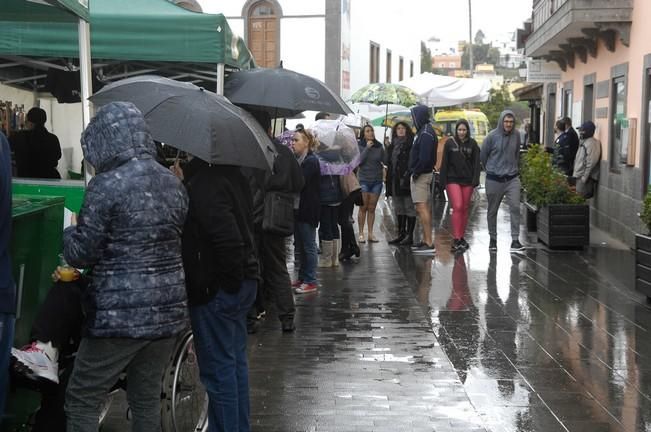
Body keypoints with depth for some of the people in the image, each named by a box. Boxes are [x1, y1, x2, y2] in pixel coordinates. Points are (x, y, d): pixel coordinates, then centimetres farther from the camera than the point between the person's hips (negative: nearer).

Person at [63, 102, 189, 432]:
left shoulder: (106, 185, -14)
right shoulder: (173, 183, 6)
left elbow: (80, 254, -10)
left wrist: (70, 232, 11)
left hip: (120, 314, -6)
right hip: (168, 310, 7)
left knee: (81, 402, 6)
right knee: (148, 399, 17)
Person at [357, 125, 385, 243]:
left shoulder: (379, 146, 4)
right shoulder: (359, 146, -3)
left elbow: (385, 160, 2)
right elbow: (359, 161, -14)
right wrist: (367, 148, -17)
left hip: (377, 180, 2)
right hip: (364, 180, -2)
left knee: (372, 208, 6)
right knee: (363, 208, -1)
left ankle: (370, 233, 11)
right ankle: (361, 233, 5)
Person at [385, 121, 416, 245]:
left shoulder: (411, 144, -6)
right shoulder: (393, 145, 16)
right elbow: (387, 161, 19)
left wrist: (406, 177, -21)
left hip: (406, 181, -8)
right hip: (395, 182, 8)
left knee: (409, 208, -3)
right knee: (398, 209, 13)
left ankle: (409, 235, 0)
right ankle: (401, 233, 21)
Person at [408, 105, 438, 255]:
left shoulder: (426, 134, -16)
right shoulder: (424, 131, 16)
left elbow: (424, 157, -24)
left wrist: (416, 172, -16)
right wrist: (412, 171, 13)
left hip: (421, 175, -11)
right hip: (422, 174, 11)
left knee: (422, 208, -11)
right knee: (424, 207, 14)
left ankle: (429, 244, -13)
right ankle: (426, 241, 21)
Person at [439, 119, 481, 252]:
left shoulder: (472, 144, 5)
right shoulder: (450, 143, 0)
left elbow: (476, 163, 4)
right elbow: (444, 163, 0)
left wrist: (475, 180, -5)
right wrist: (442, 181, -3)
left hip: (467, 181, 3)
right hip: (453, 180, -3)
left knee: (465, 209, 7)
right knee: (457, 207, -13)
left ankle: (462, 238, 18)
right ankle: (456, 239, -14)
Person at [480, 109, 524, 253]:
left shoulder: (516, 136, 0)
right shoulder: (492, 136, -9)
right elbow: (483, 155, 3)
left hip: (512, 178, 2)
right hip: (494, 180, -2)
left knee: (515, 207, -10)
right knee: (492, 210, 9)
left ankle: (515, 240, -8)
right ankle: (493, 239, 23)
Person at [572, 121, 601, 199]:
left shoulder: (591, 143, -14)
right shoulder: (584, 142, 18)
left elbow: (591, 162, -20)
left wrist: (584, 177, -22)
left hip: (586, 177, -10)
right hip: (579, 175, 10)